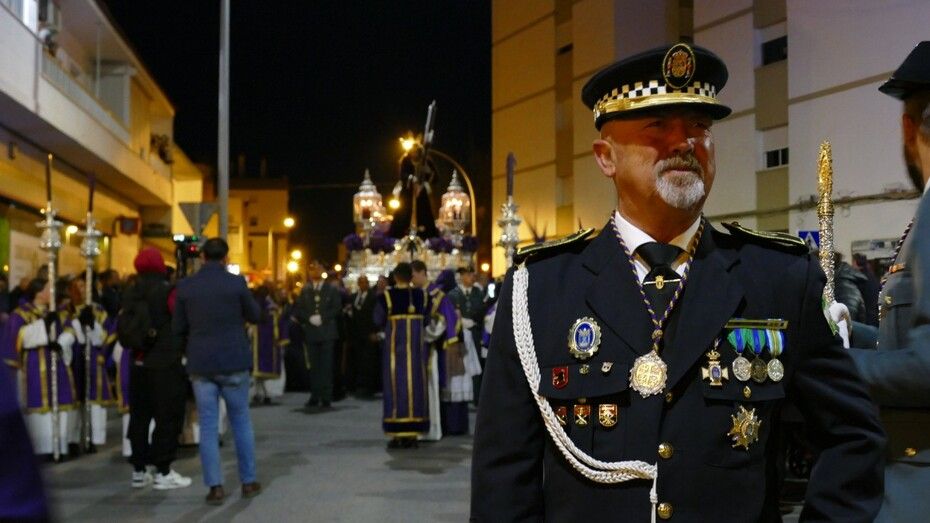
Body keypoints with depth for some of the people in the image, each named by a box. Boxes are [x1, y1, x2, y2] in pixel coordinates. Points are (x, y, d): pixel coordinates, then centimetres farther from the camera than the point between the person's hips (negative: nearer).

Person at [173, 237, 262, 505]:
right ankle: (248, 481, 17)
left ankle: (215, 486, 3)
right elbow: (254, 315, 4)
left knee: (208, 425, 6)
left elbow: (177, 328, 4)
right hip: (233, 362, -1)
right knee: (241, 421, 12)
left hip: (200, 363, 1)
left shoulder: (185, 286, -2)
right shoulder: (236, 282, -8)